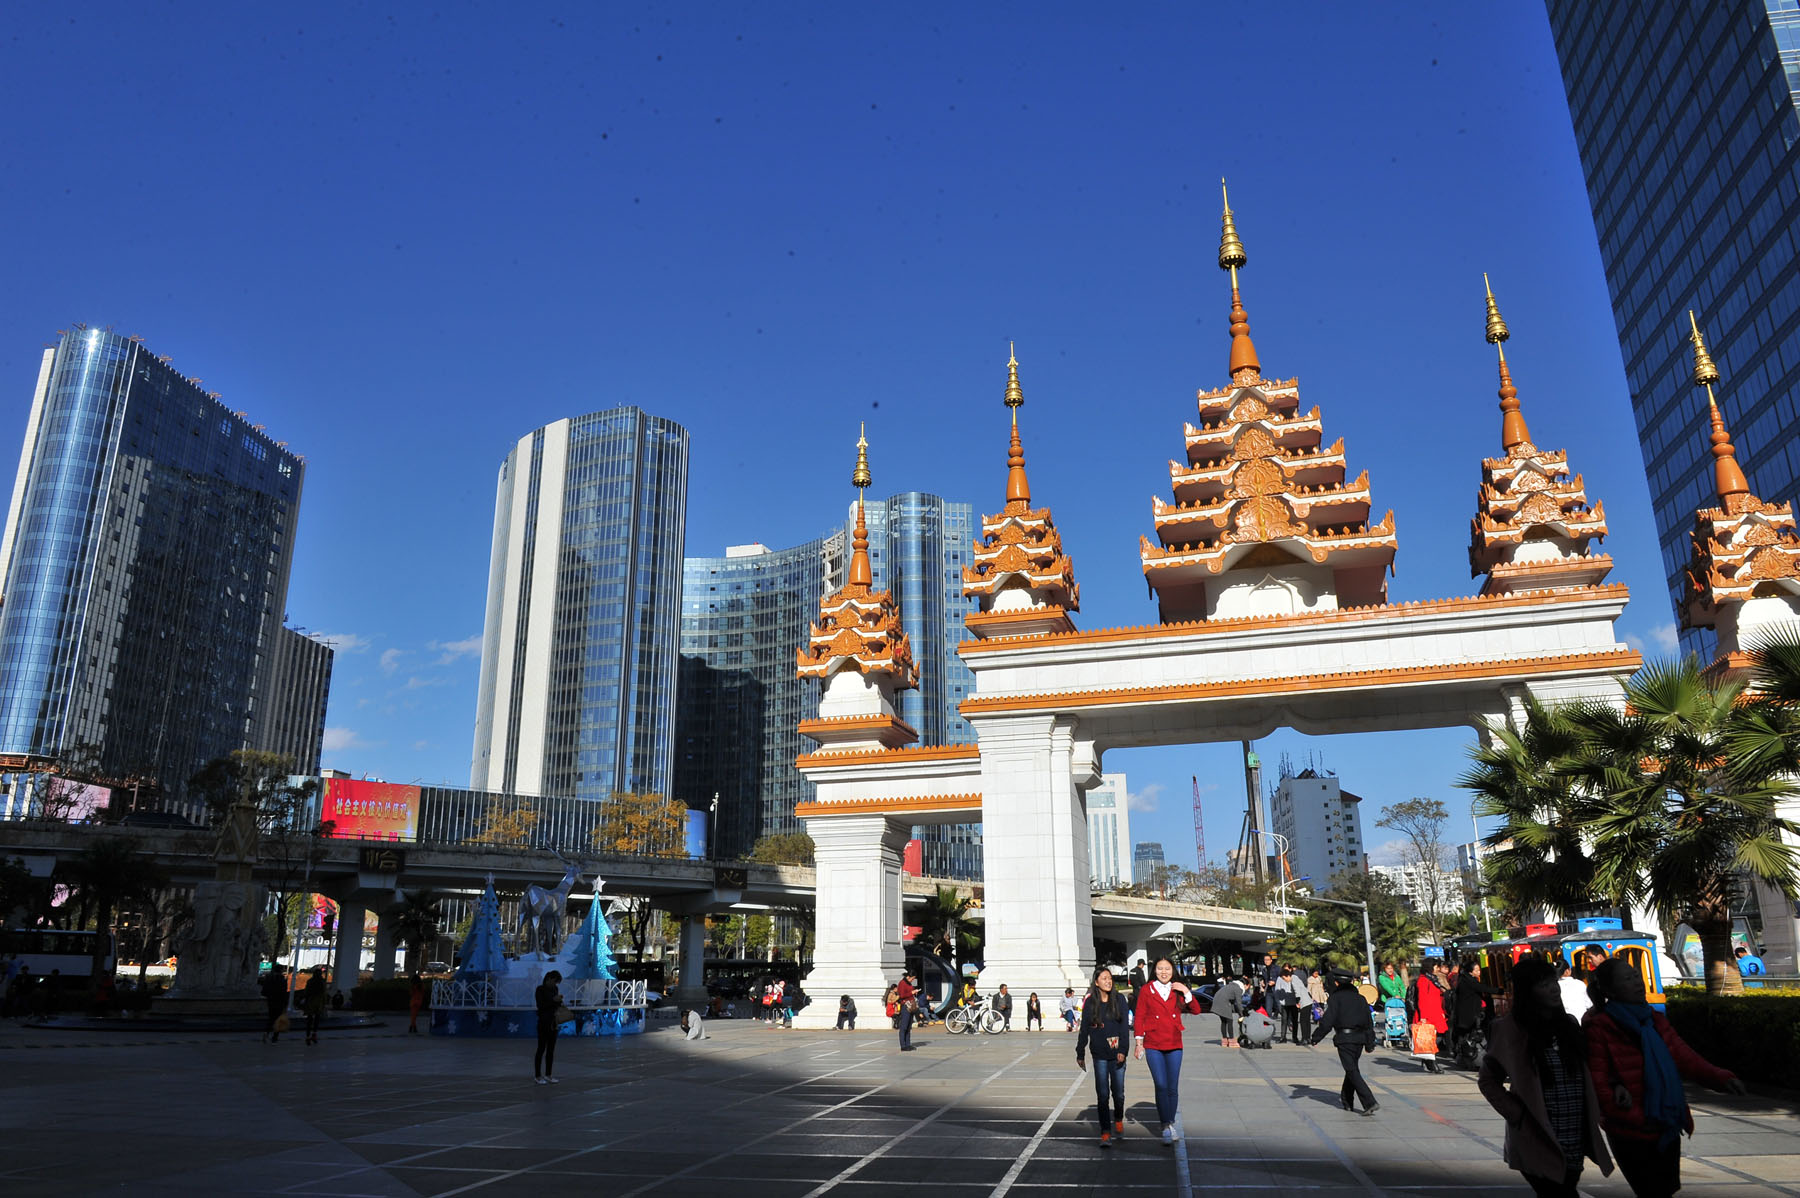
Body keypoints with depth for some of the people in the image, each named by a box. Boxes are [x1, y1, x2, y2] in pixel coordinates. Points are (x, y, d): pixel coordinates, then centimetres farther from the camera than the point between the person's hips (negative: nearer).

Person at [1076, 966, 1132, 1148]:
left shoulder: (1119, 1000, -1)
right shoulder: (1090, 1003, 0)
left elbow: (1124, 1027, -3)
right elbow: (1084, 1030, 5)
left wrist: (1122, 1050, -13)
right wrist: (1080, 1054, 7)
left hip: (1117, 1054, 0)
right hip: (1099, 1055, 0)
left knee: (1118, 1092, 8)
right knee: (1102, 1094, -3)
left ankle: (1118, 1120, 35)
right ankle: (1105, 1133, 3)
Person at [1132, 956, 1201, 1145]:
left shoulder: (1178, 990, 7)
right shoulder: (1146, 991, 0)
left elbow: (1196, 1010, 1)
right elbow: (1139, 1017, 2)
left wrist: (1187, 992, -12)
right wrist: (1139, 1041, -4)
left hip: (1174, 1045, 2)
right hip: (1153, 1045, -2)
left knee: (1173, 1088, 6)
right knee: (1161, 1086, -10)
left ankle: (1171, 1124, 21)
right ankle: (1166, 1126, -5)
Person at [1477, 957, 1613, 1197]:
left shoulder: (1569, 1023, 9)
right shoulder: (1510, 1029, -9)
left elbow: (1585, 1076, 17)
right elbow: (1488, 1081, -3)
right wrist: (1517, 1114, -13)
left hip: (1575, 1144, 6)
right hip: (1539, 1143, -6)